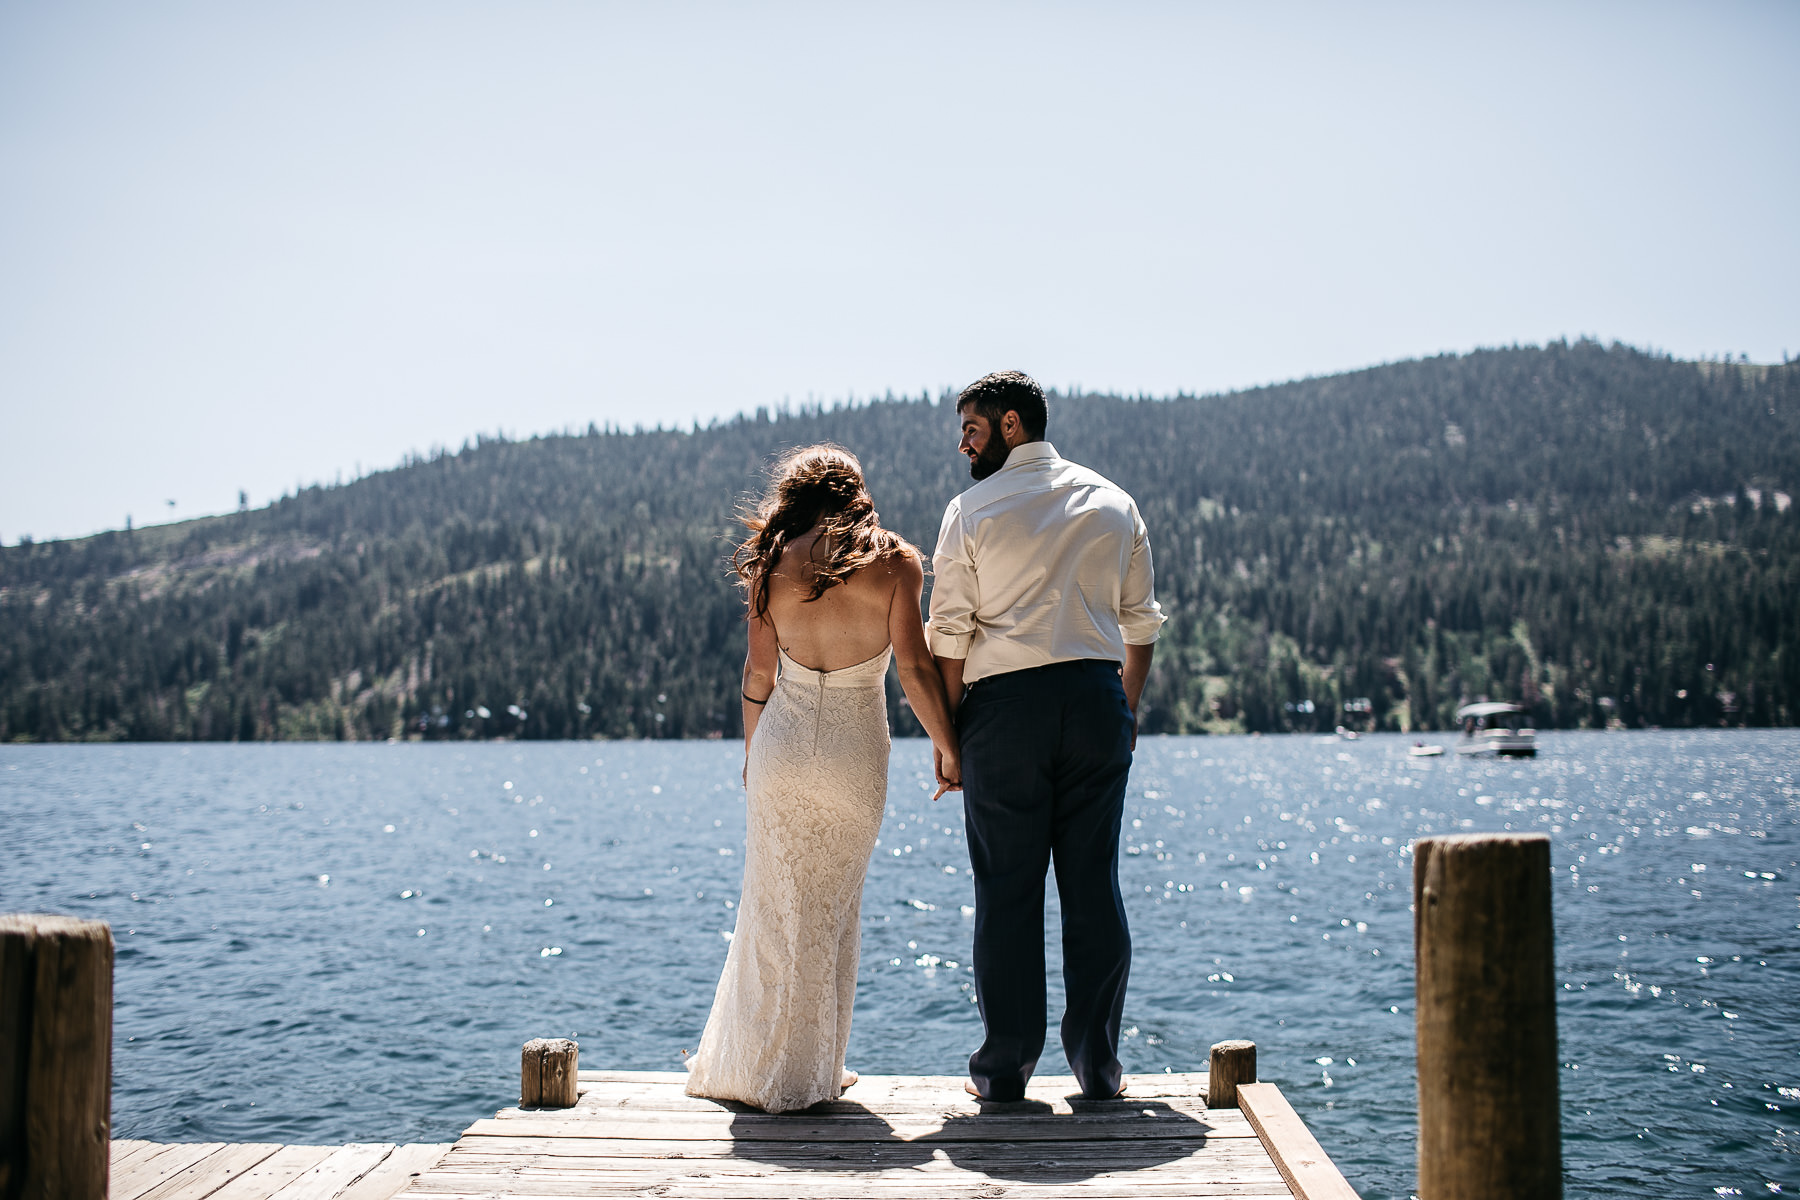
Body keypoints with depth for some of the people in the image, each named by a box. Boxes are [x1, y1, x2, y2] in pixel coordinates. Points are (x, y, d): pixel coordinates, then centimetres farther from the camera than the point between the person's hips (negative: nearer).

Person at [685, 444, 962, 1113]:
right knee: (835, 908, 13)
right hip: (857, 751, -1)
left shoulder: (773, 563, 1)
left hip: (782, 744, 1)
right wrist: (947, 748, 1)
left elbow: (758, 673, 4)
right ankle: (813, 1071, 22)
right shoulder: (894, 563, -4)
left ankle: (748, 1065, 22)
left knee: (775, 907, 13)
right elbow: (914, 664, -8)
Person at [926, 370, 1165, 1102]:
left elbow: (949, 633, -3)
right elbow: (1140, 622, 11)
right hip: (1096, 695, 3)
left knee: (1007, 887, 4)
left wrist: (944, 730, 4)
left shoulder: (972, 510, -2)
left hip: (1005, 701, -3)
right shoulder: (1113, 504, 10)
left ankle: (1004, 1068, 10)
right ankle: (1097, 1063, 12)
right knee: (1093, 884, 7)